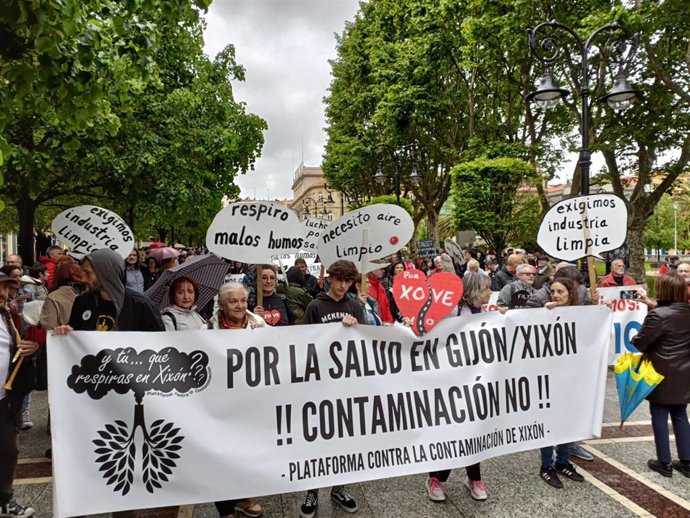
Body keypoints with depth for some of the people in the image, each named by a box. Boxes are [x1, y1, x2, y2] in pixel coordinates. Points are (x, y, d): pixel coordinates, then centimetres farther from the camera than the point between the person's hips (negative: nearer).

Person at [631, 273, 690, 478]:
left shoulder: (658, 315, -21)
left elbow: (640, 343, -18)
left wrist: (634, 339, 4)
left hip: (662, 375, -7)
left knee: (659, 416, 5)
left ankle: (664, 463, 14)